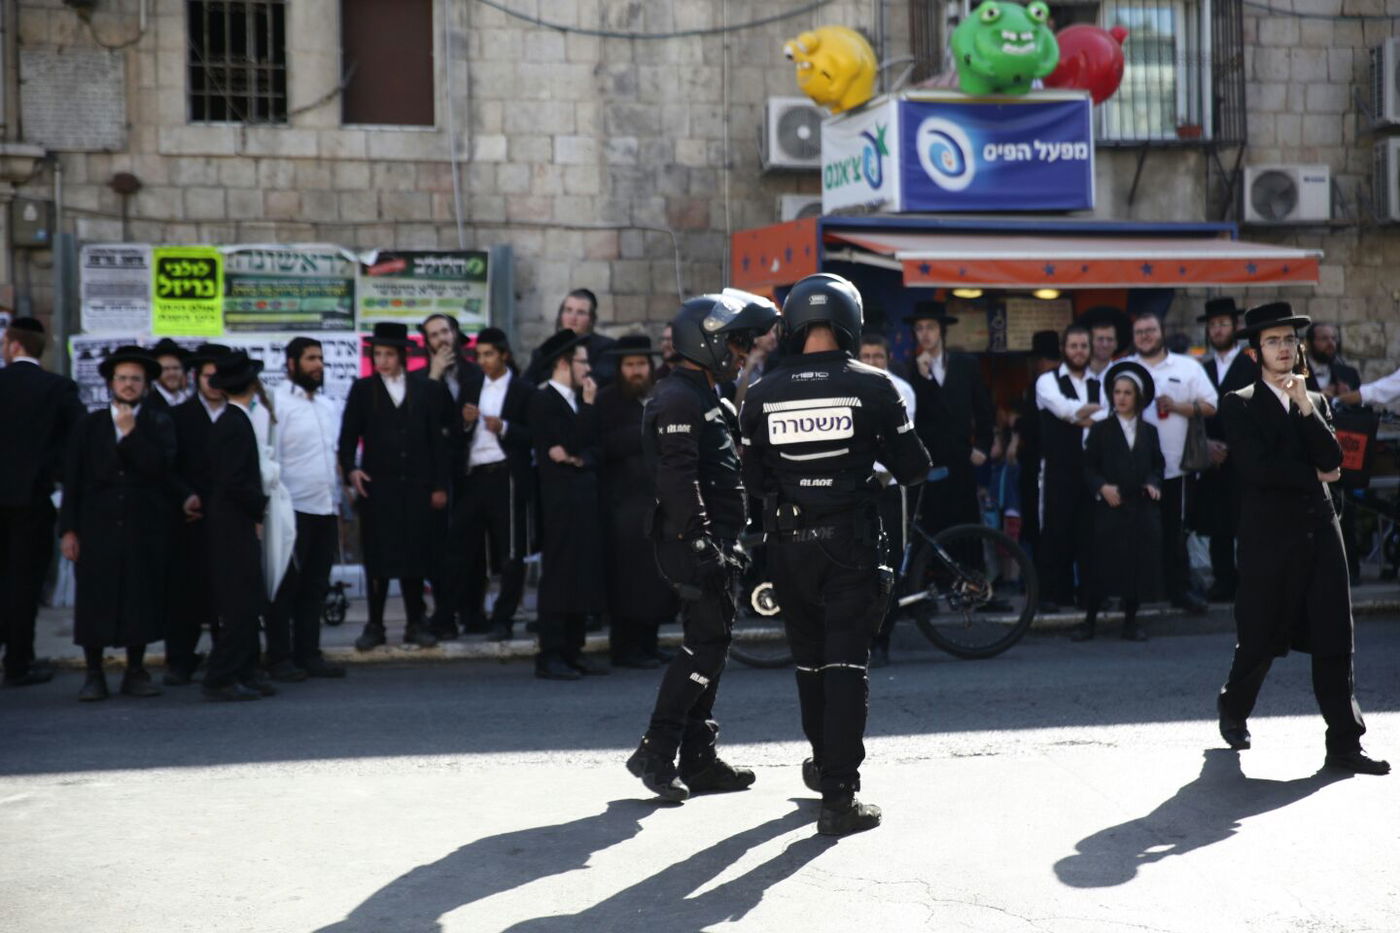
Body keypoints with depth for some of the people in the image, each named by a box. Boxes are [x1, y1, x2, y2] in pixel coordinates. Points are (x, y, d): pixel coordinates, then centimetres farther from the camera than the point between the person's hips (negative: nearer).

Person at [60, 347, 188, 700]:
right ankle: (94, 675, 11)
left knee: (141, 600, 1)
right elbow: (73, 480, 7)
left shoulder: (159, 424, 7)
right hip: (97, 528, 1)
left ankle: (136, 672, 14)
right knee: (93, 601, 0)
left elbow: (160, 467, -9)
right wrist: (68, 529, 0)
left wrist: (130, 432, -11)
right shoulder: (90, 425, 10)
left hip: (145, 528, -1)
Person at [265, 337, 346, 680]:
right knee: (286, 587, 0)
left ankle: (308, 654, 17)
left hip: (326, 509, 7)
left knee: (315, 586, 10)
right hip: (294, 509, -6)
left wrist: (338, 503, 14)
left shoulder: (329, 405, 16)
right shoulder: (278, 403, -6)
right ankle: (280, 658, 7)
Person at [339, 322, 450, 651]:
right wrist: (350, 469, -10)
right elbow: (348, 437, 7)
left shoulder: (426, 390, 9)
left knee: (415, 556, 3)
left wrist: (439, 485, 4)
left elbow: (437, 440, 8)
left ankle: (416, 623, 13)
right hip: (376, 486, -1)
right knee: (377, 557, 0)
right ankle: (375, 624, 10)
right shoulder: (362, 390, 8)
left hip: (416, 487, 1)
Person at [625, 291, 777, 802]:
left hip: (716, 542, 11)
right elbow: (678, 478, -21)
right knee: (705, 643, -11)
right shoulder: (679, 399, -12)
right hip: (696, 543, -11)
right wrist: (700, 540, -26)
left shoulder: (708, 399, 22)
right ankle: (655, 750, -7)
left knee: (709, 644, 11)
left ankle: (698, 759, 17)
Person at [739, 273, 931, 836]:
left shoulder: (763, 396, -2)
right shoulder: (873, 387, -8)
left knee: (810, 658, 18)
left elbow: (754, 479, 5)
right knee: (847, 662, -1)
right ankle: (840, 795, -5)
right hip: (851, 539, -3)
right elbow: (913, 467, -3)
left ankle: (825, 763, 36)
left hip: (788, 542, 3)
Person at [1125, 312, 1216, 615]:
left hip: (1174, 464, 0)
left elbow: (1209, 405, 3)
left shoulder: (1188, 367, 8)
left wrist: (1176, 406, -10)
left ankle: (1180, 589, 14)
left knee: (1174, 532, 5)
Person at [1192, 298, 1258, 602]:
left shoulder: (1253, 365, 0)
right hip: (1213, 459, 4)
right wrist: (1207, 444, -3)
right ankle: (1224, 581, 9)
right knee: (1217, 525, 3)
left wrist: (1230, 445, -10)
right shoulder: (1202, 370, 14)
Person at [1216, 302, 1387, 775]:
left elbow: (1332, 459, 0)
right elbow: (1256, 467, -13)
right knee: (1260, 639, 6)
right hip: (1269, 533, -4)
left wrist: (1305, 408, -9)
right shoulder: (1239, 405, 0)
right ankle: (1233, 709, 32)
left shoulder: (1315, 403, 15)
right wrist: (1313, 474, -4)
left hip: (1320, 528, 4)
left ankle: (1344, 744, 4)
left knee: (1335, 640, 0)